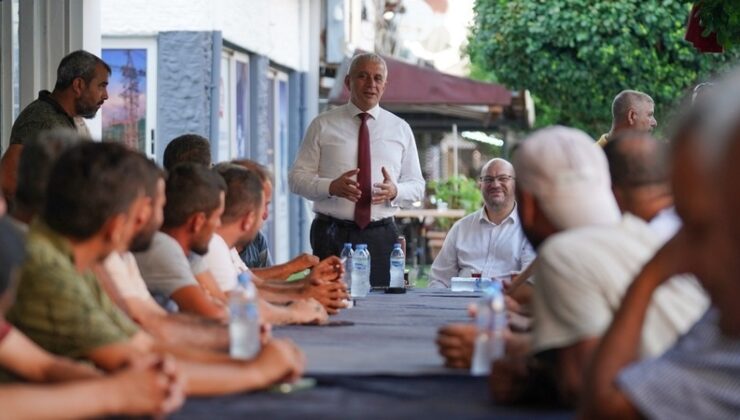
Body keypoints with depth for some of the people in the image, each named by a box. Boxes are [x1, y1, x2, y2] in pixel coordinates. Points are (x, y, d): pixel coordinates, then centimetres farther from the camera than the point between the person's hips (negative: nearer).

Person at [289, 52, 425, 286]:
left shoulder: (400, 129, 12)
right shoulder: (322, 126, 5)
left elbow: (416, 186, 13)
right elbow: (297, 178, 2)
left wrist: (395, 191, -10)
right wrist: (331, 187, -17)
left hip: (381, 236, 2)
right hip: (332, 234, -2)